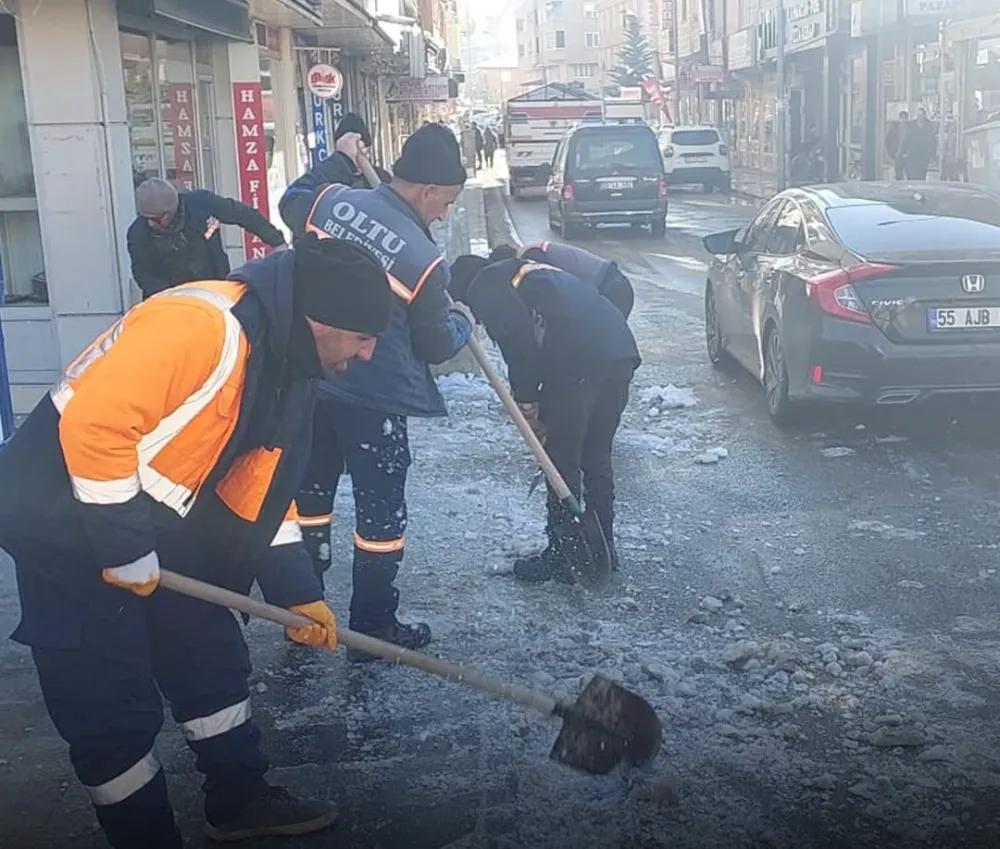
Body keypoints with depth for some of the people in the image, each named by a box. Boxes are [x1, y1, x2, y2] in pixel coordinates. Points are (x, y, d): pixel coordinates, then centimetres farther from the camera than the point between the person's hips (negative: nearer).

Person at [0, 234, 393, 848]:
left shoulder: (287, 366, 3)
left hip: (160, 525, 9)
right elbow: (93, 423, -31)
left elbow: (263, 482, 9)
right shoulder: (199, 323, -28)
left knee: (213, 657, 15)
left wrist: (295, 588, 5)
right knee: (113, 704, -2)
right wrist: (125, 548, -22)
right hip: (67, 522, -9)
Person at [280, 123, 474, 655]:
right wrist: (462, 324, 16)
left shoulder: (331, 201, -5)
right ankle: (373, 628, 18)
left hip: (311, 381, 6)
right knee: (381, 513, 8)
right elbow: (436, 346, -6)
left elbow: (292, 202, 21)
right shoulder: (424, 258, -18)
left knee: (310, 497, 18)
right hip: (374, 401, -6)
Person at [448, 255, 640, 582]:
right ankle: (602, 549, 31)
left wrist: (525, 401, -1)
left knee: (562, 462, 6)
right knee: (597, 457, 20)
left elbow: (516, 337, -8)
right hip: (621, 349, 8)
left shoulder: (484, 285, 10)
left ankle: (561, 558, 17)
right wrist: (544, 408, 37)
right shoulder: (530, 274, 36)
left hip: (579, 361, -8)